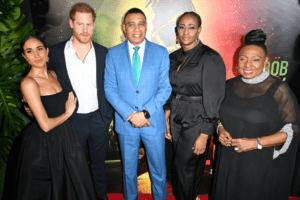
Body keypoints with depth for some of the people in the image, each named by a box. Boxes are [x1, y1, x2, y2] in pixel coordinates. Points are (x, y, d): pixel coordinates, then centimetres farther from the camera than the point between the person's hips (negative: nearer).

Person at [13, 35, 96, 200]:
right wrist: (67, 113, -10)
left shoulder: (53, 75, 2)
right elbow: (45, 125, -22)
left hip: (65, 137, 7)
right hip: (44, 143, -7)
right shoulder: (28, 83, -20)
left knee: (71, 183, 23)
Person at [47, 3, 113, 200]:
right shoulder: (56, 52, -7)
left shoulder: (103, 53, -2)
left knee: (99, 162, 20)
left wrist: (109, 113, 1)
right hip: (72, 120, -1)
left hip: (99, 118, 1)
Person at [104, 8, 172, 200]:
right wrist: (129, 114, -16)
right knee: (129, 170, 20)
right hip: (125, 122, 1)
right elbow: (110, 88, -4)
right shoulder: (113, 54, -1)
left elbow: (165, 88, -6)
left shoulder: (161, 52, -2)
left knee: (158, 170, 16)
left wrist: (145, 113, -17)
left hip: (154, 121, 0)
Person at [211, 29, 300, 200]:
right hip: (229, 162, 4)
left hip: (262, 165, -4)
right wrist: (220, 129, -7)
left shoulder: (278, 89, -12)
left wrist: (256, 143, -20)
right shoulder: (231, 85, 1)